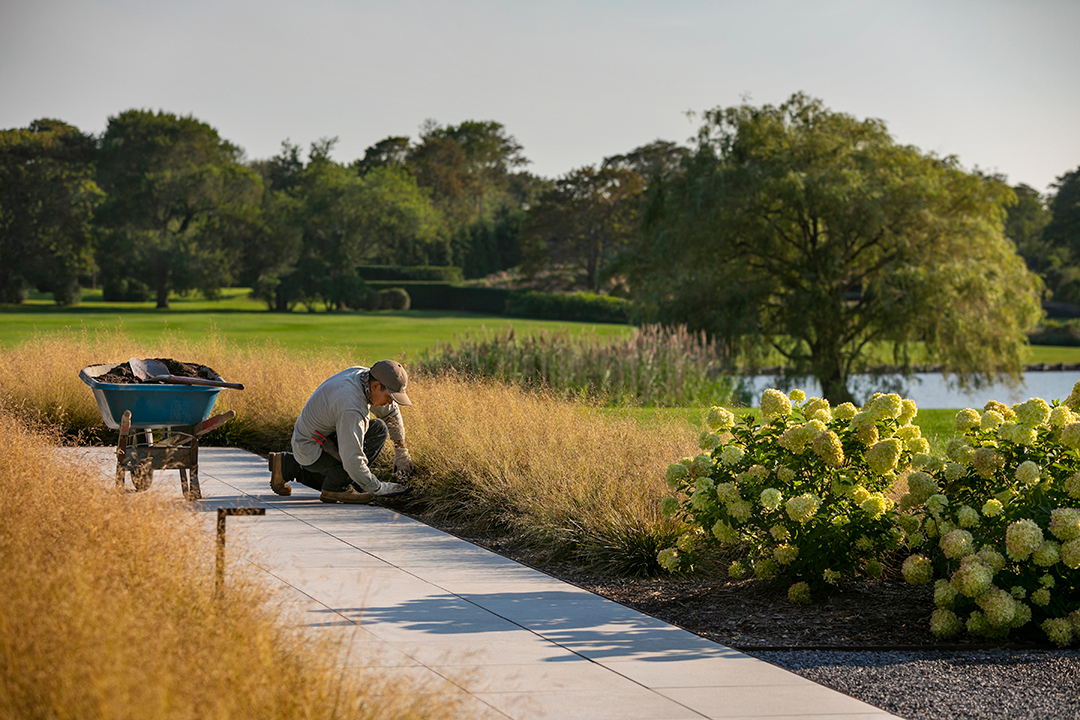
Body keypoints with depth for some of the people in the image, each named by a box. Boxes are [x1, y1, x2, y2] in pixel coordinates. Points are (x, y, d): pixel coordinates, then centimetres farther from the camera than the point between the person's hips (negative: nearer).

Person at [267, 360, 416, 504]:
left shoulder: (363, 374, -6)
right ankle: (335, 488, -11)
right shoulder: (351, 407, -33)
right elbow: (352, 459, -33)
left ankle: (287, 466, 22)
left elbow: (391, 411, 12)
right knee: (377, 429, -20)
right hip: (313, 452, -10)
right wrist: (376, 488, -21)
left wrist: (401, 452, 13)